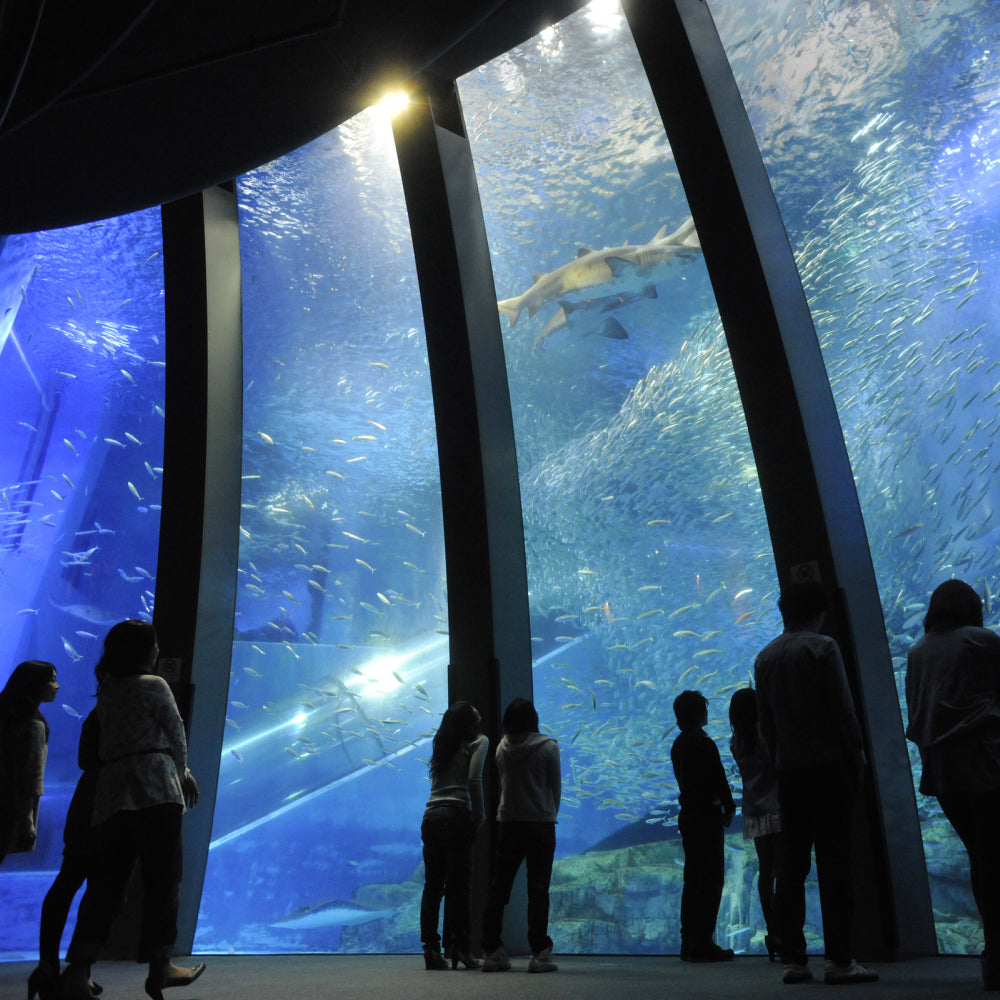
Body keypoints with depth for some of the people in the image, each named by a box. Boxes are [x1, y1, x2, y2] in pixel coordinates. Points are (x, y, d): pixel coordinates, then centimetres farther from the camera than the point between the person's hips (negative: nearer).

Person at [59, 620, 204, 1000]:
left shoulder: (107, 691, 19)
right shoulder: (154, 686, -3)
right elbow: (175, 733, 2)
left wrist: (179, 773, 27)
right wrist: (181, 772, 20)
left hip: (112, 792, 7)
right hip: (154, 785, -7)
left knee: (107, 879, 6)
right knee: (162, 876, -2)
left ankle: (77, 969, -2)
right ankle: (160, 966, 0)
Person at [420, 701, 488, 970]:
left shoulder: (440, 746, 23)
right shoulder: (478, 742, 5)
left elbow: (435, 783, 18)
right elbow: (474, 780, -8)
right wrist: (479, 817, -4)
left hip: (430, 815, 6)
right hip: (456, 814, -6)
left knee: (432, 884, 5)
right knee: (458, 883, -3)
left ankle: (431, 948, 5)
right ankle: (458, 946, -5)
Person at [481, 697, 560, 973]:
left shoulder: (502, 748, 1)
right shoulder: (548, 747, -8)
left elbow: (502, 784, 9)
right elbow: (556, 786, -1)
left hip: (507, 823, 3)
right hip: (540, 823, -3)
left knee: (498, 887, 10)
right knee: (538, 889, 1)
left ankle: (492, 951, 11)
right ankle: (539, 953, -1)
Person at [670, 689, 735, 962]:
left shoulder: (677, 745, 11)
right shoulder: (704, 744, -15)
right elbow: (719, 780, -14)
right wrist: (729, 808, 2)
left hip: (687, 815, 8)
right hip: (707, 815, -8)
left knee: (693, 879, 12)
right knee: (711, 880, -3)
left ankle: (688, 941, 15)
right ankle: (702, 942, -2)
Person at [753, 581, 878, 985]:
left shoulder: (765, 657, 12)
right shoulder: (822, 647, -6)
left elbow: (765, 721, 12)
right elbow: (843, 711, -9)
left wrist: (779, 762, 16)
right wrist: (857, 760, -1)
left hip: (789, 770, 5)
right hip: (828, 765, -5)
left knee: (792, 861, 6)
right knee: (834, 859, -3)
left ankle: (793, 959, 7)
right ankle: (839, 959, -3)